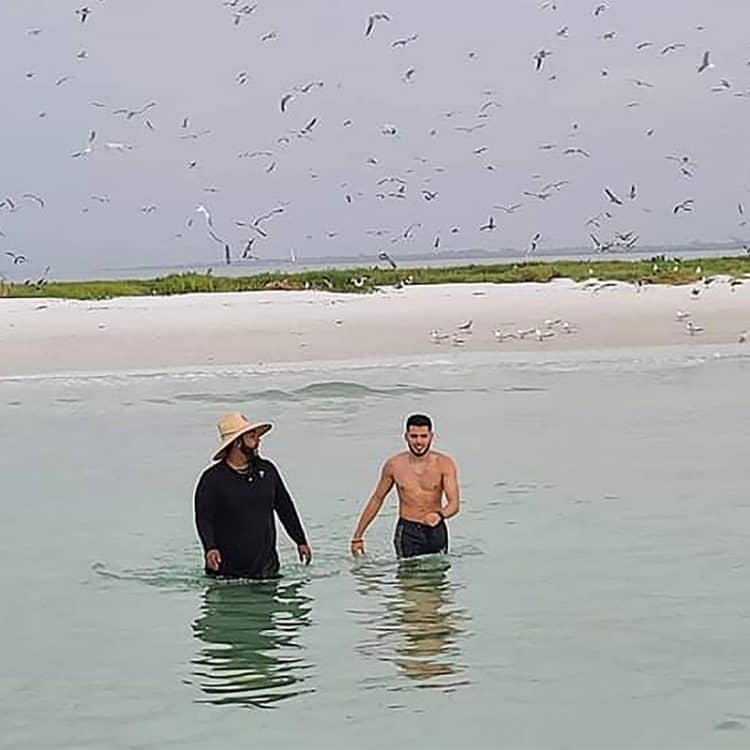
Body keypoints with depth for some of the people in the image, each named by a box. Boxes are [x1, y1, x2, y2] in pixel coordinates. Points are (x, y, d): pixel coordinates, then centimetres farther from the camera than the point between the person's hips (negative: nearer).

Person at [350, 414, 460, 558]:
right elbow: (377, 499, 10)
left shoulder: (444, 464, -5)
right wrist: (358, 537, 11)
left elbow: (454, 504, -12)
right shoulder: (394, 465, -2)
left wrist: (440, 514, -36)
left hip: (436, 532, 1)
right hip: (407, 533, -1)